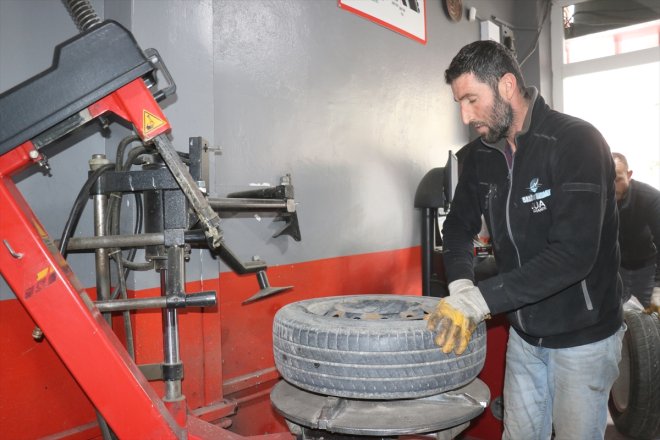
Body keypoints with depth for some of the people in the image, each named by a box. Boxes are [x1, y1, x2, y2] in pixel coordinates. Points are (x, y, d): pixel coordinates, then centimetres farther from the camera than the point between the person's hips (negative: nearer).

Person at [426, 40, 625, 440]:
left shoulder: (577, 142, -22)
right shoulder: (480, 156, -1)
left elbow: (573, 254, -30)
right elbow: (459, 226, 5)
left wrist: (480, 299, -32)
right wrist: (460, 288, -14)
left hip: (583, 336, -5)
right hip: (524, 332, 6)